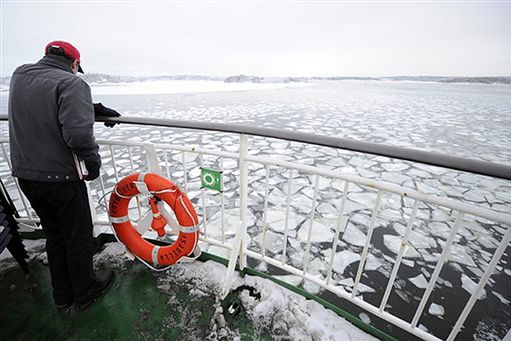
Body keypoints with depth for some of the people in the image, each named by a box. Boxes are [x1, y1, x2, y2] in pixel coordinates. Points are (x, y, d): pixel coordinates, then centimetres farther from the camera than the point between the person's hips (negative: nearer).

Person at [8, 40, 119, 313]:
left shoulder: (19, 75, 7)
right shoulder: (72, 83, -17)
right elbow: (78, 134, -29)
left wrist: (94, 108, 12)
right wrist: (93, 162, -14)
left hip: (24, 174, 7)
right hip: (60, 176, -7)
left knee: (55, 237, 21)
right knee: (78, 237, 12)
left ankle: (63, 298, 37)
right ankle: (85, 293, 33)